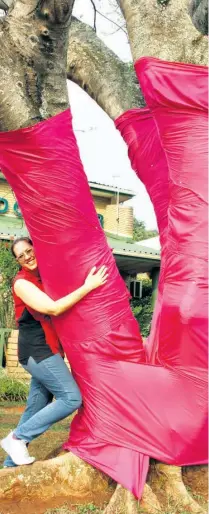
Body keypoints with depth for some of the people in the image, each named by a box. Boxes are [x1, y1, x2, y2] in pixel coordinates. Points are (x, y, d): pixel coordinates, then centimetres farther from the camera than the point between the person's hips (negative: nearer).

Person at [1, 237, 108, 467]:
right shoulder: (22, 283, -13)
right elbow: (53, 309, -23)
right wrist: (88, 286, -24)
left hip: (47, 351, 8)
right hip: (37, 351, -8)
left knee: (35, 409, 11)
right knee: (71, 398, -13)